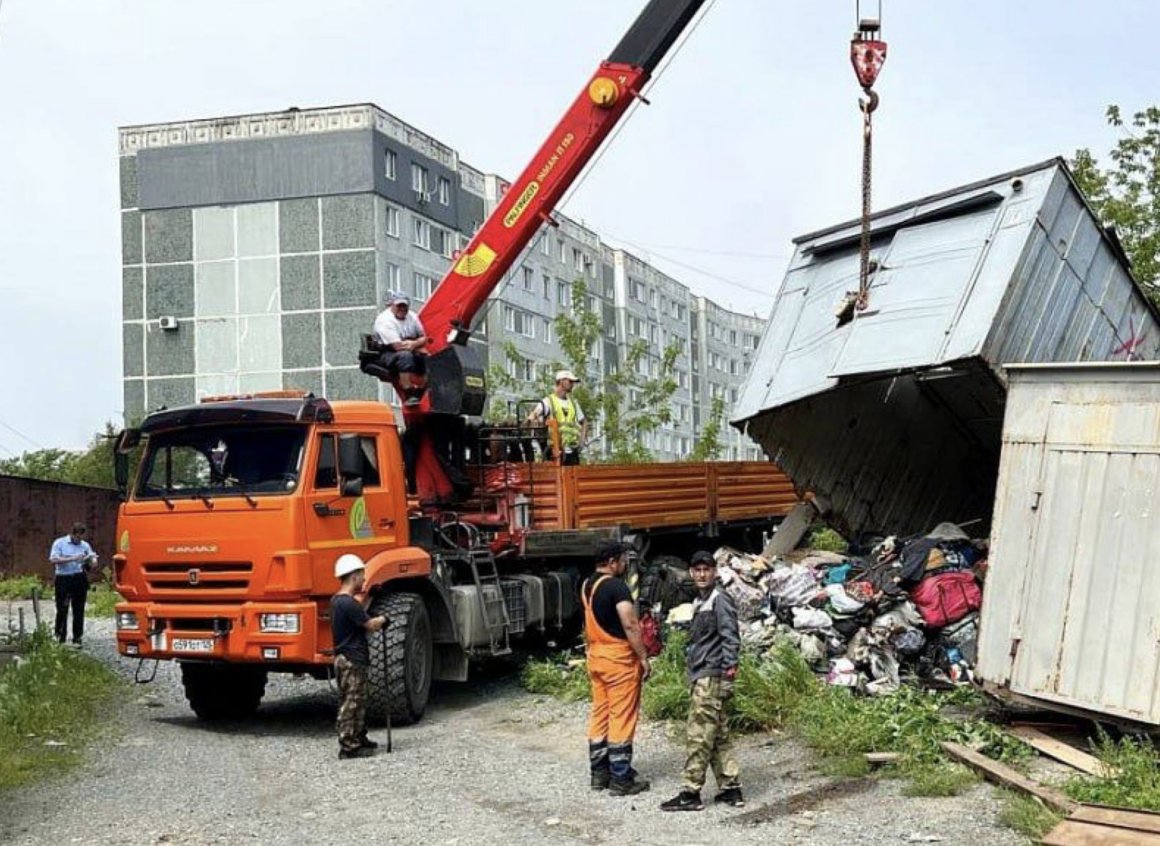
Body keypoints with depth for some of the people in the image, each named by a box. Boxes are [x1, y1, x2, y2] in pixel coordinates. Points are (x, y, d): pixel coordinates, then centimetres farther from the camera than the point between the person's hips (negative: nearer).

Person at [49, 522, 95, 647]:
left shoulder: (85, 545, 12)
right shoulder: (59, 543, 3)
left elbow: (93, 562, 10)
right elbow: (54, 559, -8)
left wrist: (91, 560, -15)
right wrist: (72, 559, -16)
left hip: (79, 579, 3)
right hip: (63, 579, -3)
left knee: (79, 611, 3)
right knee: (62, 610, -3)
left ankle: (77, 639, 8)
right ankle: (59, 638, 5)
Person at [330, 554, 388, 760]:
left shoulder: (336, 601, 12)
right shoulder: (349, 603, -20)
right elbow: (371, 625, -17)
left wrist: (376, 621, 4)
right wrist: (383, 619, 2)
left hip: (344, 657, 10)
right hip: (352, 660, -10)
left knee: (356, 702, 18)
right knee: (351, 703, -5)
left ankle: (359, 738, 27)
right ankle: (348, 747, -2)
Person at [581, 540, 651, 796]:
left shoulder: (586, 586, 10)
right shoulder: (617, 586, -17)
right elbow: (630, 625, -21)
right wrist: (644, 657, -16)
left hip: (596, 657, 9)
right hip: (619, 658, -9)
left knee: (599, 714, 14)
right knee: (621, 717, -3)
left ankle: (599, 773, 20)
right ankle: (621, 780, 1)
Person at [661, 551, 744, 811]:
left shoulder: (720, 600, -10)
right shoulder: (700, 601, 19)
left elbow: (730, 634, -19)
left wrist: (730, 664, -27)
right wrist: (690, 657, 24)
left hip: (712, 677, -10)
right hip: (702, 675, 10)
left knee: (699, 735, -7)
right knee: (719, 735, 12)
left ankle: (691, 793, -4)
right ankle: (731, 788, 16)